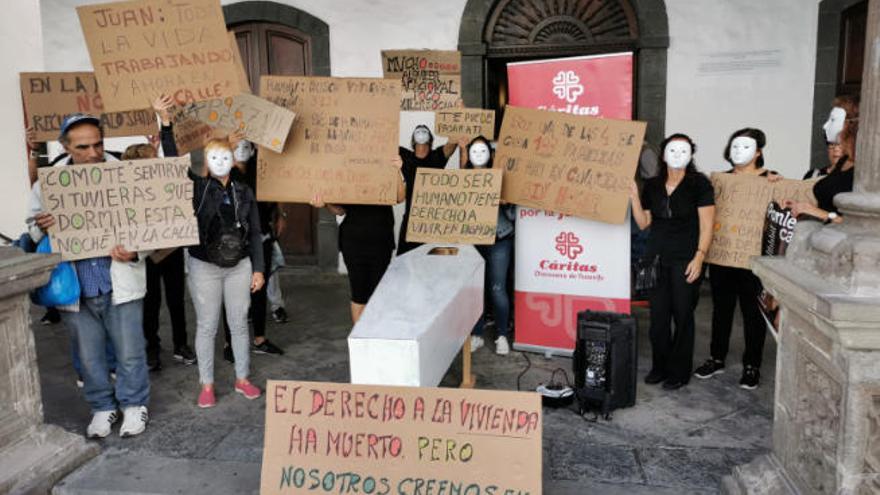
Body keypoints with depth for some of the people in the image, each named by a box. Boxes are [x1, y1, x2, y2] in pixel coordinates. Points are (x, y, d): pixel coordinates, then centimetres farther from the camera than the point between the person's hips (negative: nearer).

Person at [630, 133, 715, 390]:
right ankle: (659, 367, 22)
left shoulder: (700, 184, -3)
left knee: (682, 316, 3)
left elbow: (706, 225, -6)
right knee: (658, 316, 6)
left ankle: (680, 372, 16)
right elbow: (643, 223, 9)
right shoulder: (652, 186, 9)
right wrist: (634, 196, -2)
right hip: (658, 260, 4)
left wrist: (699, 257, -15)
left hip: (685, 261, -4)